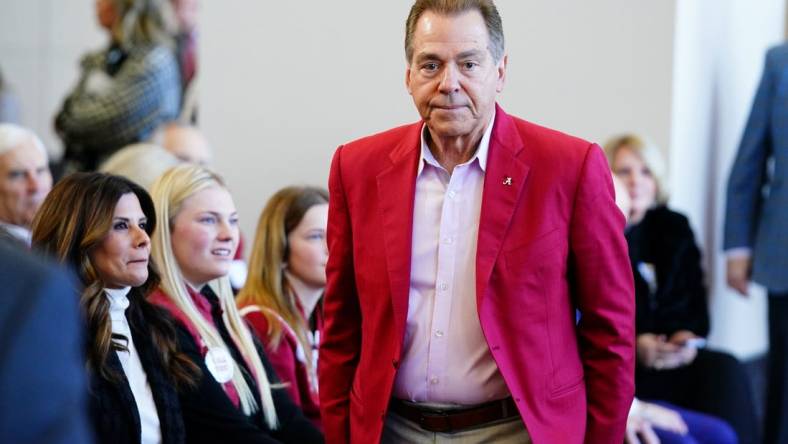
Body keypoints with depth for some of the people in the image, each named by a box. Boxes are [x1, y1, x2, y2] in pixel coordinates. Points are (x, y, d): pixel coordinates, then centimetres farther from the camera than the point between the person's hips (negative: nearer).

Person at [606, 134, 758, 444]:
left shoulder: (675, 228, 16)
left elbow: (696, 299, 13)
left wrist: (689, 335, -9)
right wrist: (633, 345, -21)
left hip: (676, 356, 5)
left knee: (727, 370, -26)